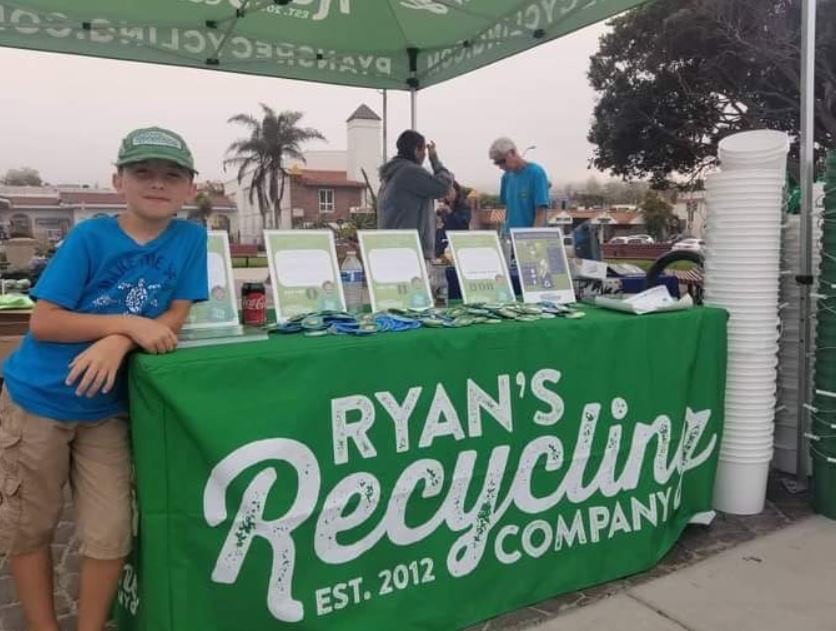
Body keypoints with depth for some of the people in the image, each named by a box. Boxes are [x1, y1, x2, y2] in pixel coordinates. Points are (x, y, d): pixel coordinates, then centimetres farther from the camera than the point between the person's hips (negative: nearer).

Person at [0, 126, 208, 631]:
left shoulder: (191, 238, -6)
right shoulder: (89, 237, -13)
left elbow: (173, 318, -6)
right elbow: (43, 323, -15)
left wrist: (117, 342, -23)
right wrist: (131, 323, -24)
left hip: (105, 409, 2)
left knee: (110, 535, 5)